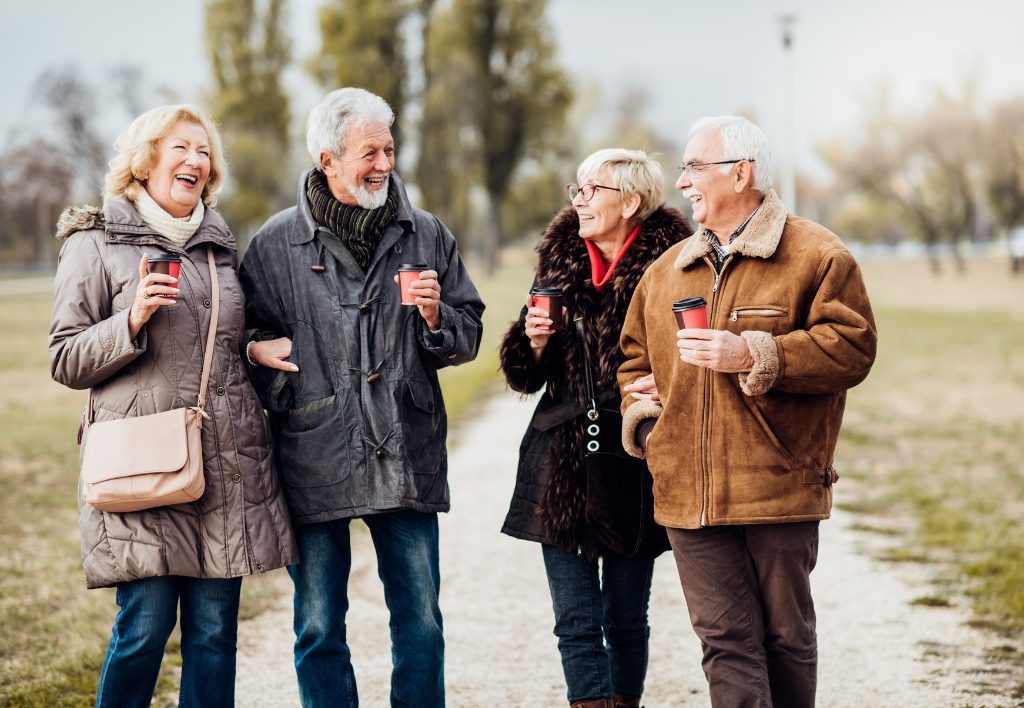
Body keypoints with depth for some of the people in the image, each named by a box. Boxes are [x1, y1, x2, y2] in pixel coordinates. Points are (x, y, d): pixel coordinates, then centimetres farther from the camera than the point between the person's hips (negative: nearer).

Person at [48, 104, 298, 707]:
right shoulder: (97, 243, 2)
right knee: (147, 623, -7)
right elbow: (65, 360, -1)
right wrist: (133, 319, -15)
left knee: (214, 629, 4)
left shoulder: (220, 244, 18)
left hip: (228, 464, 5)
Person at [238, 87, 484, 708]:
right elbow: (245, 336, 11)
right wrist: (260, 354, -10)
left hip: (407, 462, 1)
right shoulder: (277, 243, 2)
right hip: (316, 464, -1)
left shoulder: (426, 236, 7)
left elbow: (468, 337, 11)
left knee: (421, 624, 6)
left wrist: (435, 317, -9)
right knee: (319, 629, 7)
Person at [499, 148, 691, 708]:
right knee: (576, 622, -2)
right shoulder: (560, 257, 7)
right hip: (562, 462, 3)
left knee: (626, 619, 9)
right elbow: (527, 374, 12)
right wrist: (536, 340, -8)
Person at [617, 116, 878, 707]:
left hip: (779, 486, -4)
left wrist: (755, 357, -17)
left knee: (786, 637, 7)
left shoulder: (816, 255, -2)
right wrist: (644, 420, 8)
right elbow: (636, 357, 25)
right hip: (690, 495, 4)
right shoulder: (667, 271, 16)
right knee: (726, 641, -1)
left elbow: (851, 347, -11)